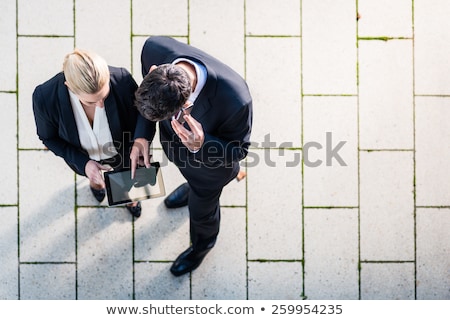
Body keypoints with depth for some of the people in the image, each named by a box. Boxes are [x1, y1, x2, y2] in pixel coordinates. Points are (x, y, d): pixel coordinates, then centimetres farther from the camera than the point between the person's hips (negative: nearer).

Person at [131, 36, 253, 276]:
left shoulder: (234, 100, -48)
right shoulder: (155, 49, -36)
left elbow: (238, 150, -27)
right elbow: (149, 99, -12)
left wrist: (201, 144, -46)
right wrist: (142, 136, -24)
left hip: (211, 160, -3)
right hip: (175, 141, 3)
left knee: (201, 209, 27)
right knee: (189, 174, 38)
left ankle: (202, 243, 63)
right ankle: (193, 188, 75)